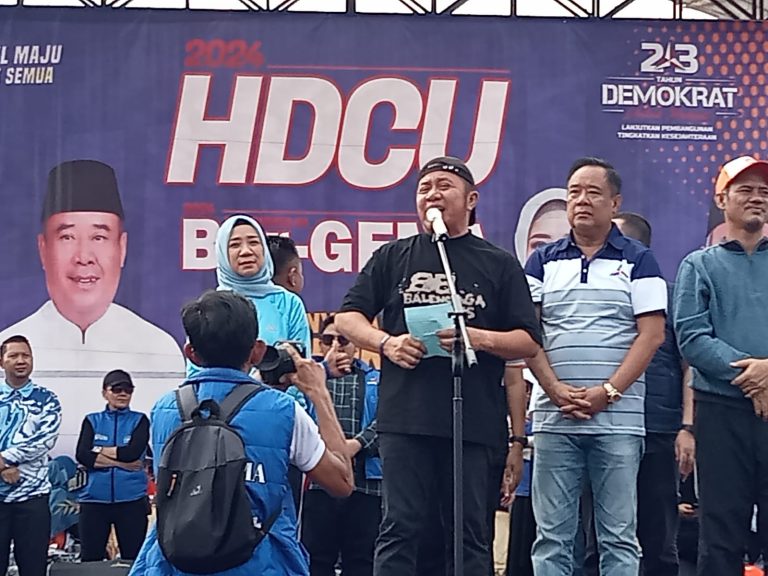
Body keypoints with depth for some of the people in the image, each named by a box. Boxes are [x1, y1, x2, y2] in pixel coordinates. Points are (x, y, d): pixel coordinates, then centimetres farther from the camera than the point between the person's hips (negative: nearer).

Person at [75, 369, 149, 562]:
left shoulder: (140, 421, 6)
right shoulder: (92, 421, 10)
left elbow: (134, 452, -11)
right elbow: (82, 455, -6)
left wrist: (99, 450, -4)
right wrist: (122, 462, -11)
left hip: (131, 500, -1)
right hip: (95, 499, 1)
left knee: (133, 558, 2)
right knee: (90, 559, 4)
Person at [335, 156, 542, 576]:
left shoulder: (499, 265, 11)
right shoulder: (392, 257, 14)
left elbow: (529, 341, 7)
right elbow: (347, 318, 11)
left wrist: (481, 339, -13)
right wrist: (385, 342, -8)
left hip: (473, 422, 0)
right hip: (405, 418, 1)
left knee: (469, 534, 5)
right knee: (399, 529, 1)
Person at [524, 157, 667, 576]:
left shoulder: (637, 260, 6)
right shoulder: (543, 261, 12)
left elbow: (651, 334, -2)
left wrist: (607, 392, -12)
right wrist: (557, 391, -9)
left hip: (619, 418, -2)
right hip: (554, 416, 2)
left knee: (619, 536, 2)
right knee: (551, 536, 4)